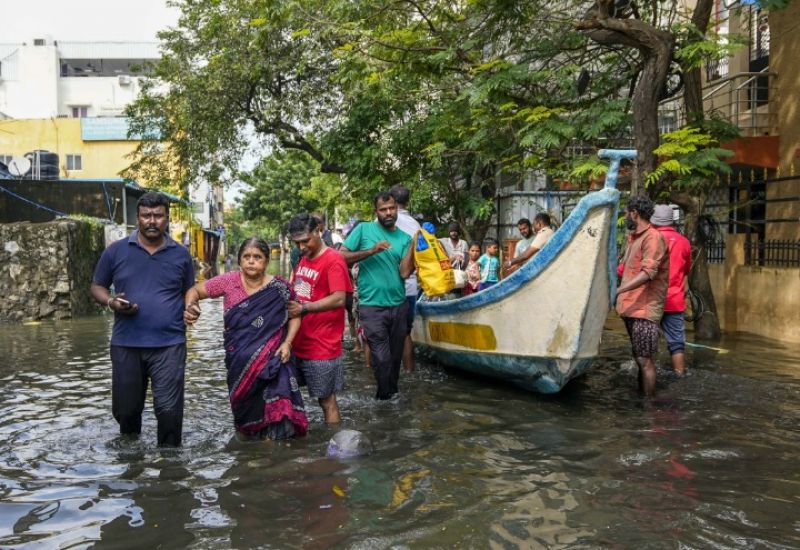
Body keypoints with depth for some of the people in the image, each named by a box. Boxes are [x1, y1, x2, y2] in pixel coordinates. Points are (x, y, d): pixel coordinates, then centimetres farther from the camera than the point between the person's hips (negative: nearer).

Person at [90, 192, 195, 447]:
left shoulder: (181, 254, 5)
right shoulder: (116, 251, 2)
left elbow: (189, 292, 16)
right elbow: (97, 286, 10)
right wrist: (111, 302, -11)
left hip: (169, 344, -1)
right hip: (126, 344, 1)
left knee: (168, 410, -4)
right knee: (125, 409, 15)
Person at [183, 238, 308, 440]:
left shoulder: (279, 288, -6)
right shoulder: (230, 281, -5)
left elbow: (294, 315, 6)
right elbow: (195, 290, 3)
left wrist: (287, 343, -8)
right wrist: (190, 308, -18)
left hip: (272, 357, -1)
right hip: (240, 360, 1)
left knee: (274, 405, -15)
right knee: (247, 403, 11)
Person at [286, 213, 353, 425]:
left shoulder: (333, 260, -13)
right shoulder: (303, 260, 13)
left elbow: (339, 299, -23)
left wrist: (304, 308, -30)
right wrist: (288, 301, 5)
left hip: (322, 347, -8)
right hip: (299, 343, 8)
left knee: (327, 400, 3)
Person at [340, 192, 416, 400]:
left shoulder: (404, 238, 6)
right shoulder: (363, 229, 0)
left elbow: (404, 272, -5)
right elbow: (341, 257, -6)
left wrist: (413, 245, -15)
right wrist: (371, 251, -15)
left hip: (399, 305, 4)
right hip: (372, 306, -4)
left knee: (395, 356, 14)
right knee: (382, 359, -7)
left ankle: (393, 396, 32)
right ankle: (384, 399, 12)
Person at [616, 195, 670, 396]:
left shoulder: (653, 238, -12)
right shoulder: (633, 237, 18)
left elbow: (648, 273, -24)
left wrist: (618, 290, -31)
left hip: (644, 308, -9)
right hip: (631, 307, 9)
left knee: (644, 360, -7)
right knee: (639, 358, 16)